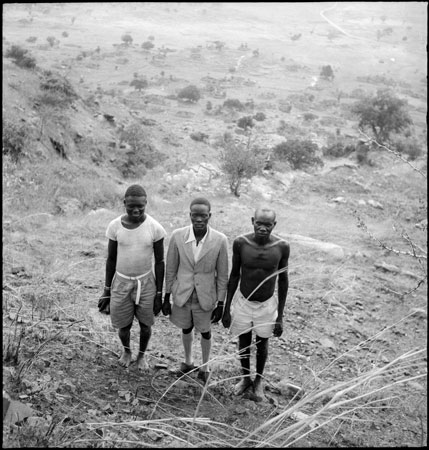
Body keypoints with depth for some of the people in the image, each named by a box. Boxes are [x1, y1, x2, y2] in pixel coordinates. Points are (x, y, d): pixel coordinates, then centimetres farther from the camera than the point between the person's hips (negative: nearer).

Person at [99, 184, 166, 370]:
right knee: (123, 325, 9)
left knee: (145, 325, 11)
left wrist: (159, 294, -4)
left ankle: (142, 354, 41)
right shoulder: (115, 226, -10)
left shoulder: (155, 228, -14)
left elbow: (159, 262, -6)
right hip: (121, 282, 1)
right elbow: (111, 259, 1)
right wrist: (107, 289, 5)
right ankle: (126, 350, 42)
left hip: (146, 282, -1)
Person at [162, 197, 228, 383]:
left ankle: (205, 366, 44)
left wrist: (220, 304, -4)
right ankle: (188, 361, 49)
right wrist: (166, 298, 1)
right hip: (182, 296, 1)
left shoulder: (220, 240, -18)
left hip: (205, 298, -1)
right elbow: (170, 269, -4)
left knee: (205, 332, 18)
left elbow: (222, 275, -8)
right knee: (186, 329, 23)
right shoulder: (177, 236, -15)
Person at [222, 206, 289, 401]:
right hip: (243, 303, 1)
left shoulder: (282, 247, -18)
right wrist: (226, 309, -1)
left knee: (262, 344, 18)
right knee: (243, 343, 18)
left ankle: (258, 380, 44)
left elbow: (283, 280, -7)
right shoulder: (240, 243, -18)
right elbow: (234, 275, -5)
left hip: (267, 305, 0)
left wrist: (280, 316, -4)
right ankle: (245, 378, 44)